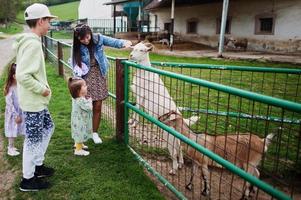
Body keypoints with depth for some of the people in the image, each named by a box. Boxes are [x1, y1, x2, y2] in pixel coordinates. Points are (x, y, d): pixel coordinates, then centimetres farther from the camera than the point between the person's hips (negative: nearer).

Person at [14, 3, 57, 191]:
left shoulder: (30, 41, 9)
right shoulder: (33, 43, -22)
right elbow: (22, 76, -29)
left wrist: (43, 87, 9)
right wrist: (42, 89, -18)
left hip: (37, 100, 10)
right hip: (33, 102, -10)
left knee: (48, 127, 23)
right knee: (34, 139, 3)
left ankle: (37, 165, 36)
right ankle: (28, 179, 20)